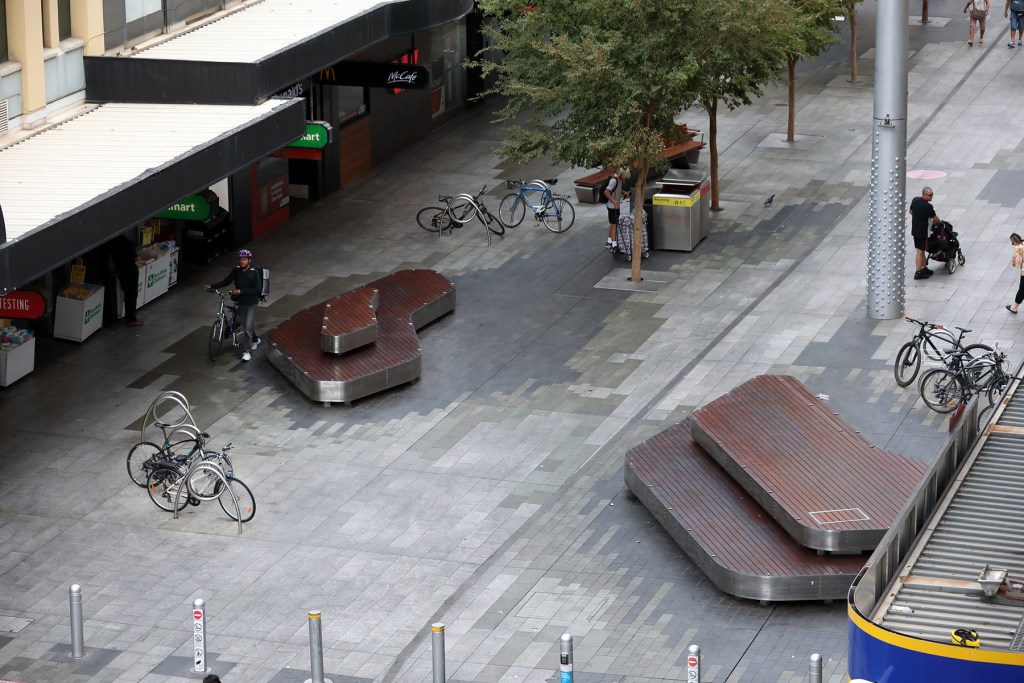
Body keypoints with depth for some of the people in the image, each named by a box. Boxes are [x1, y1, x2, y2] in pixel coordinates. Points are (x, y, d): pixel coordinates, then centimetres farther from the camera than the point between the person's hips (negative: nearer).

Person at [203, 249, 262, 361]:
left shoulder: (254, 272, -17)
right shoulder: (236, 270, -4)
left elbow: (257, 289, -20)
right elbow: (226, 281, 3)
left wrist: (241, 291, -26)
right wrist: (211, 286, -7)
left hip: (251, 303, -5)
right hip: (241, 302, 5)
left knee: (248, 327, -10)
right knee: (245, 325, 20)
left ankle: (247, 351, -2)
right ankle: (255, 340, 46)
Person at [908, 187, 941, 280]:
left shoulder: (915, 200, 0)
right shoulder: (928, 206, -23)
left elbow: (911, 211, 16)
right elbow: (935, 218, -11)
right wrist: (939, 221, 11)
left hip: (915, 230, 8)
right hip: (923, 232, -8)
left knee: (922, 250, 18)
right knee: (920, 251, -2)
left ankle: (924, 268, 28)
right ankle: (918, 273, 2)